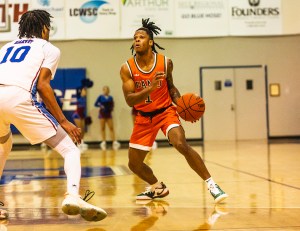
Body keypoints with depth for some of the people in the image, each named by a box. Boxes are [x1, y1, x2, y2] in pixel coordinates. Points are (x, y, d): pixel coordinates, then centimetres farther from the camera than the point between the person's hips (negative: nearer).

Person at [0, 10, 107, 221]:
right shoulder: (49, 48, 18)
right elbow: (42, 85, 2)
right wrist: (64, 122, 2)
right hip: (19, 97, -5)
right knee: (70, 150, 3)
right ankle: (72, 196, -24)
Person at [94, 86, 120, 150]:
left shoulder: (110, 97, 5)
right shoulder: (100, 97, -2)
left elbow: (112, 105, 13)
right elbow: (95, 104, 0)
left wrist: (112, 108, -7)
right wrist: (100, 106, -17)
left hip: (109, 114, 2)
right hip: (102, 114, -2)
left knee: (111, 128, -3)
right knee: (102, 128, 2)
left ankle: (114, 142, -6)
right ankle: (103, 142, 5)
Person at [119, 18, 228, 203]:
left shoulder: (166, 62, -9)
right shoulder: (127, 68, -12)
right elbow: (129, 100, -19)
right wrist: (150, 88, -34)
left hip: (166, 112, -2)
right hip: (144, 117, 2)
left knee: (182, 145, -28)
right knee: (134, 163, 4)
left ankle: (211, 184, -18)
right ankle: (157, 187, 33)